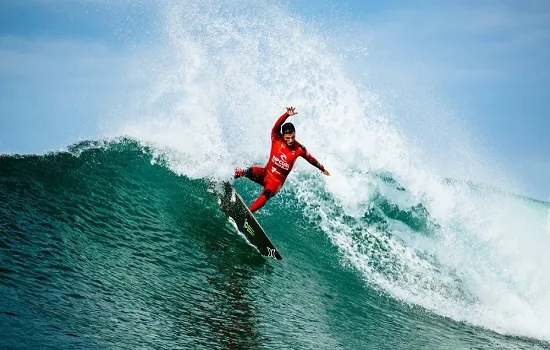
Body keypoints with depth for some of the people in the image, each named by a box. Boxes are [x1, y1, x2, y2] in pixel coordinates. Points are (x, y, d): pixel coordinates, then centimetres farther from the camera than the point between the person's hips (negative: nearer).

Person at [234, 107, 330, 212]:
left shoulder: (299, 149, -7)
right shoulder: (277, 139, -9)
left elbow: (311, 159, 12)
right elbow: (277, 125, -29)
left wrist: (322, 169, 27)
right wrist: (287, 114, -47)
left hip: (277, 181, -1)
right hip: (265, 173, 1)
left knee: (266, 195, -33)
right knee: (250, 172, -36)